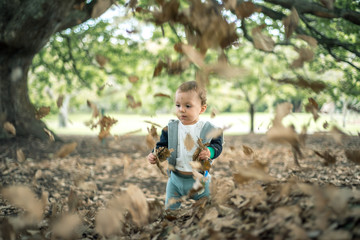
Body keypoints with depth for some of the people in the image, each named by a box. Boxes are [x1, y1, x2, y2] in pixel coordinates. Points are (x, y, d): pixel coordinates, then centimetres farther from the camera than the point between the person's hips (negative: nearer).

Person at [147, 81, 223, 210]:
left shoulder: (209, 129, -9)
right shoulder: (170, 128, -2)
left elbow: (217, 144, -4)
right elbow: (162, 145, 2)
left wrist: (210, 151, -25)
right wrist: (154, 155, -17)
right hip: (175, 179, 2)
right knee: (170, 210, 11)